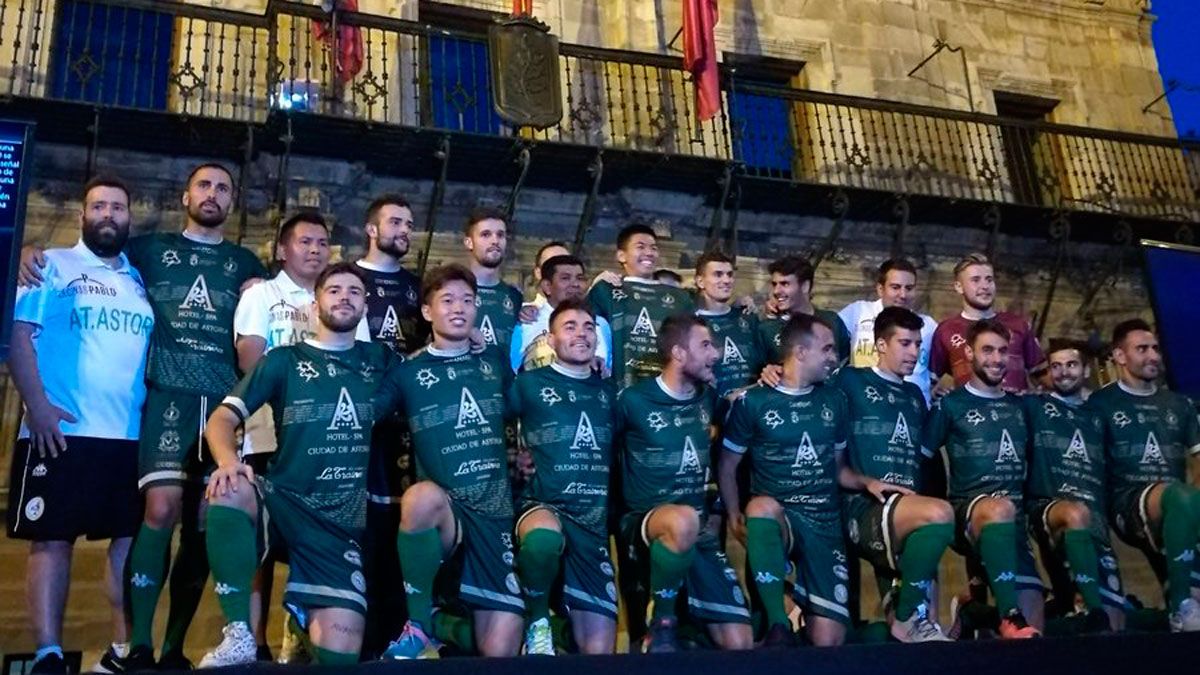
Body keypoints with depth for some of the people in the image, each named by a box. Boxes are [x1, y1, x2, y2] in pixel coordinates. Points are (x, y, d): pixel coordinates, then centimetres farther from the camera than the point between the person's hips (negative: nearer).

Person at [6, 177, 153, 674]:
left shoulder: (141, 280, 17)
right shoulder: (52, 265, 6)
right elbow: (18, 333, -3)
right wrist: (36, 405, -14)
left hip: (132, 435, 4)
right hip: (59, 431, -4)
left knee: (131, 538, 4)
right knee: (52, 539, -2)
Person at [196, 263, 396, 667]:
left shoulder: (380, 361, 12)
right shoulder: (284, 360, 7)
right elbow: (223, 417, -3)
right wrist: (228, 460, -23)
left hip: (345, 518, 1)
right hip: (285, 502, 0)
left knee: (339, 654, -12)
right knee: (228, 491, -36)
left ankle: (306, 620, 24)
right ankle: (238, 635, -26)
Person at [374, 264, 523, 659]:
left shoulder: (495, 363, 13)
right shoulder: (407, 372, 4)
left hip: (495, 515, 2)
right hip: (440, 514, -2)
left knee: (500, 650, -8)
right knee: (423, 494, -40)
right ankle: (417, 630, -21)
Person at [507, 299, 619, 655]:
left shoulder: (607, 391, 14)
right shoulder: (530, 383, 3)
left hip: (594, 521, 3)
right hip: (543, 505, -3)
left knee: (599, 648, -6)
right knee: (543, 536, -41)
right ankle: (537, 623, -13)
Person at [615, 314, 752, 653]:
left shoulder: (708, 398, 9)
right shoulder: (633, 400, -8)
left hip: (698, 532, 5)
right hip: (643, 525, -4)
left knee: (739, 644, -8)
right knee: (683, 520, -40)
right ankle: (660, 626, -18)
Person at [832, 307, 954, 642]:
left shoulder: (914, 395, 26)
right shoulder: (851, 381, 5)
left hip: (911, 507, 7)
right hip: (864, 506, -7)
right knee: (939, 513, -32)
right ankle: (907, 619, -17)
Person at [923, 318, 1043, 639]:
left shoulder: (1020, 406, 19)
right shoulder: (951, 404, 5)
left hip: (1015, 519, 5)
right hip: (968, 509, -4)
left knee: (1033, 629, -9)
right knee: (1000, 508, -42)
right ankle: (1010, 619, -43)